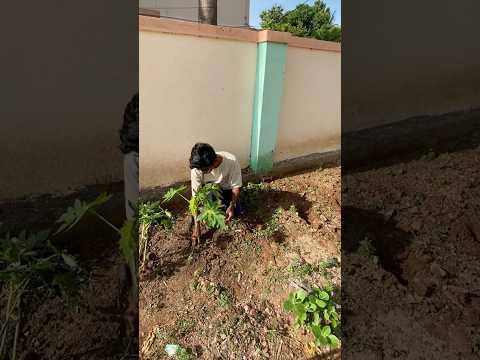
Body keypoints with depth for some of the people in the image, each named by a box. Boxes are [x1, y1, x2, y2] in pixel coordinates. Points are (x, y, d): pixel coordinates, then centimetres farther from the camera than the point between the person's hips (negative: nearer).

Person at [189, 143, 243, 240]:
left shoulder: (231, 161, -36)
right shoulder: (196, 168, -33)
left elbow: (236, 186, -22)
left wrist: (231, 206, -36)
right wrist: (196, 226, -30)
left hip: (226, 188, 1)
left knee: (236, 212, -12)